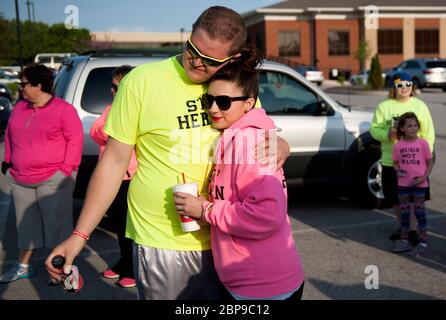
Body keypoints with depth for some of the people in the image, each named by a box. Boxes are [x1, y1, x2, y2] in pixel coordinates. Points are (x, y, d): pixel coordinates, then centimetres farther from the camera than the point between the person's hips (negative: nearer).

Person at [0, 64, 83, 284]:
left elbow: (75, 139, -10)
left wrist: (66, 168, -14)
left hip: (53, 179, -6)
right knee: (26, 223, 16)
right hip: (20, 179, 6)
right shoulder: (19, 109, 12)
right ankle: (24, 266, 29)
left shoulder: (63, 110, -8)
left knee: (56, 223, -1)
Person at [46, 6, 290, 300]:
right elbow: (114, 162, -7)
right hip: (161, 243, -3)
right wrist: (80, 235, -7)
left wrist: (279, 144, -10)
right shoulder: (142, 81, -12)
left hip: (223, 239, 4)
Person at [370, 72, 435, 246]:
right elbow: (374, 128, 1)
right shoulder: (384, 106, 1)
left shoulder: (420, 105, 3)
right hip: (391, 160, 1)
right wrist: (388, 135, -19)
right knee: (396, 198, 12)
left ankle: (413, 230, 8)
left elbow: (428, 133, 4)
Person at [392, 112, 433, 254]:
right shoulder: (398, 146, -1)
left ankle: (422, 241, 16)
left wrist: (423, 177, -14)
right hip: (403, 184, 3)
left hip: (419, 184, -2)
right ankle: (404, 240, 21)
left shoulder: (423, 143, -7)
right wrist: (398, 170, -10)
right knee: (404, 212, 10)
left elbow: (430, 162, -2)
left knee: (419, 211, 4)